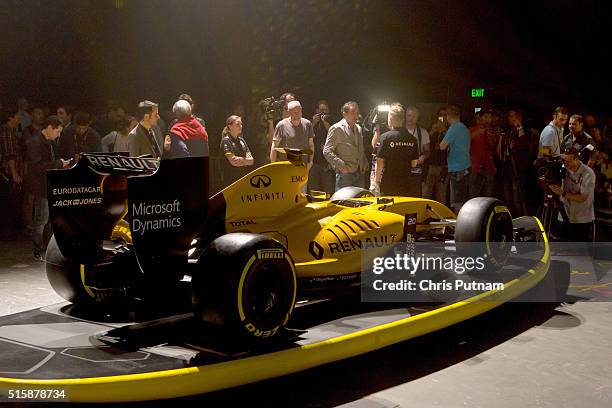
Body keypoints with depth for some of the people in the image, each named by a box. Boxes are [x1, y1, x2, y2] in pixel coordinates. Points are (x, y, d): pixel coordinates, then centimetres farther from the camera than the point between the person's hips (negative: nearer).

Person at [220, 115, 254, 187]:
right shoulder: (226, 141, -5)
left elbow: (251, 160, 7)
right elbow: (233, 162, -15)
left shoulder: (241, 140, 14)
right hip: (231, 178, -6)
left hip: (244, 178, 6)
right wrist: (246, 162, -1)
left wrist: (242, 159, -13)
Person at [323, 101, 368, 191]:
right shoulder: (336, 129, -7)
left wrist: (364, 164, 11)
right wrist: (341, 166, -17)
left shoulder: (358, 128, 16)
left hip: (359, 173, 7)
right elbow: (327, 151, -13)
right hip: (345, 173, -7)